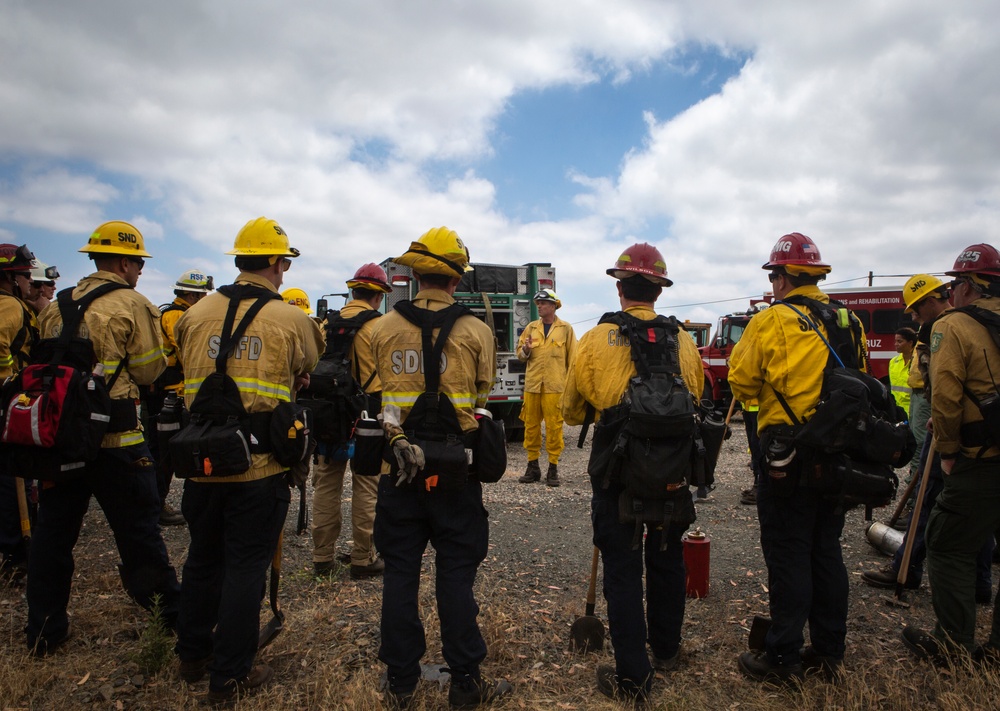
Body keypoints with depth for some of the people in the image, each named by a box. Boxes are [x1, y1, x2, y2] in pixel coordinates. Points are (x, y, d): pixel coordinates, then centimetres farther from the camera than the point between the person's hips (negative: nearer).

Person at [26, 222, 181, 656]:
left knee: (52, 531, 15)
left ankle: (44, 631, 26)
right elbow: (149, 372, -8)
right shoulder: (133, 306, -9)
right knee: (138, 530, 5)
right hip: (115, 438, -5)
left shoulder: (59, 306, 9)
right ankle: (174, 614, 17)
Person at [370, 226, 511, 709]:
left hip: (398, 469, 2)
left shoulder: (382, 329, -1)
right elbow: (482, 399, 3)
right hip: (456, 470, -2)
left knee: (400, 572, 12)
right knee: (455, 573, 8)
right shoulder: (475, 331, -7)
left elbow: (370, 396, 10)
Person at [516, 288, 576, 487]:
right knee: (531, 425, 5)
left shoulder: (565, 329, 5)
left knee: (554, 426, -3)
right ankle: (533, 466, 16)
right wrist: (525, 350, -7)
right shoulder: (531, 327, 13)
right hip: (532, 385, 3)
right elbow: (520, 354, 15)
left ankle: (553, 468, 7)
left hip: (555, 386, -3)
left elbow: (572, 358, 6)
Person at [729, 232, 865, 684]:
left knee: (788, 556, 1)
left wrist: (757, 363, 9)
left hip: (788, 457, -6)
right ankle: (829, 651, 27)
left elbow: (742, 383, -6)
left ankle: (782, 659, 11)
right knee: (827, 550, 16)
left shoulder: (772, 322, -13)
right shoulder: (848, 322, 6)